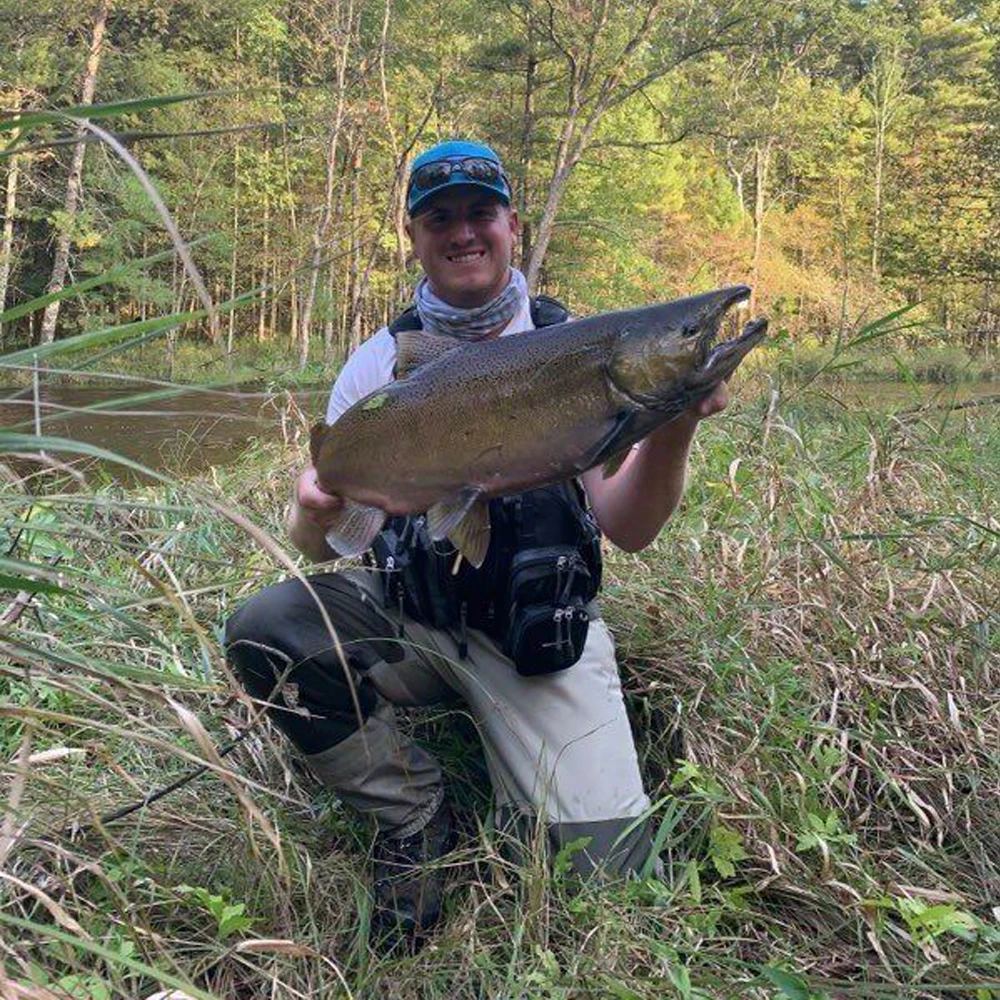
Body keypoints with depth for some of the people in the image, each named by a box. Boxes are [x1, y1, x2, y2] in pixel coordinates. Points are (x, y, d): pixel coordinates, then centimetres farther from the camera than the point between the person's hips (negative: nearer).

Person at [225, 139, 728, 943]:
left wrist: (672, 433, -33)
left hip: (542, 633, -2)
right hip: (406, 615, 3)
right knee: (263, 631, -25)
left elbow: (625, 529, -13)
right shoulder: (380, 362, 0)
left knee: (601, 861, -17)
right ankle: (414, 816, -4)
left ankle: (519, 811, 19)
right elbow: (318, 547, -1)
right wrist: (315, 511, -26)